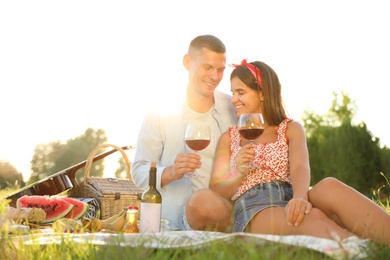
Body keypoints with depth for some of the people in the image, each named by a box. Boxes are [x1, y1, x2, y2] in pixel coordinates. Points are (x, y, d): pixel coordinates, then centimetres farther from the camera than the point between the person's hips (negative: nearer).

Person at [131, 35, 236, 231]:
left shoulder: (234, 109, 10)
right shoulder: (160, 112, 3)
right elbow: (139, 172, 1)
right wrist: (170, 172, -19)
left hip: (228, 206, 2)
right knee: (202, 199, -35)